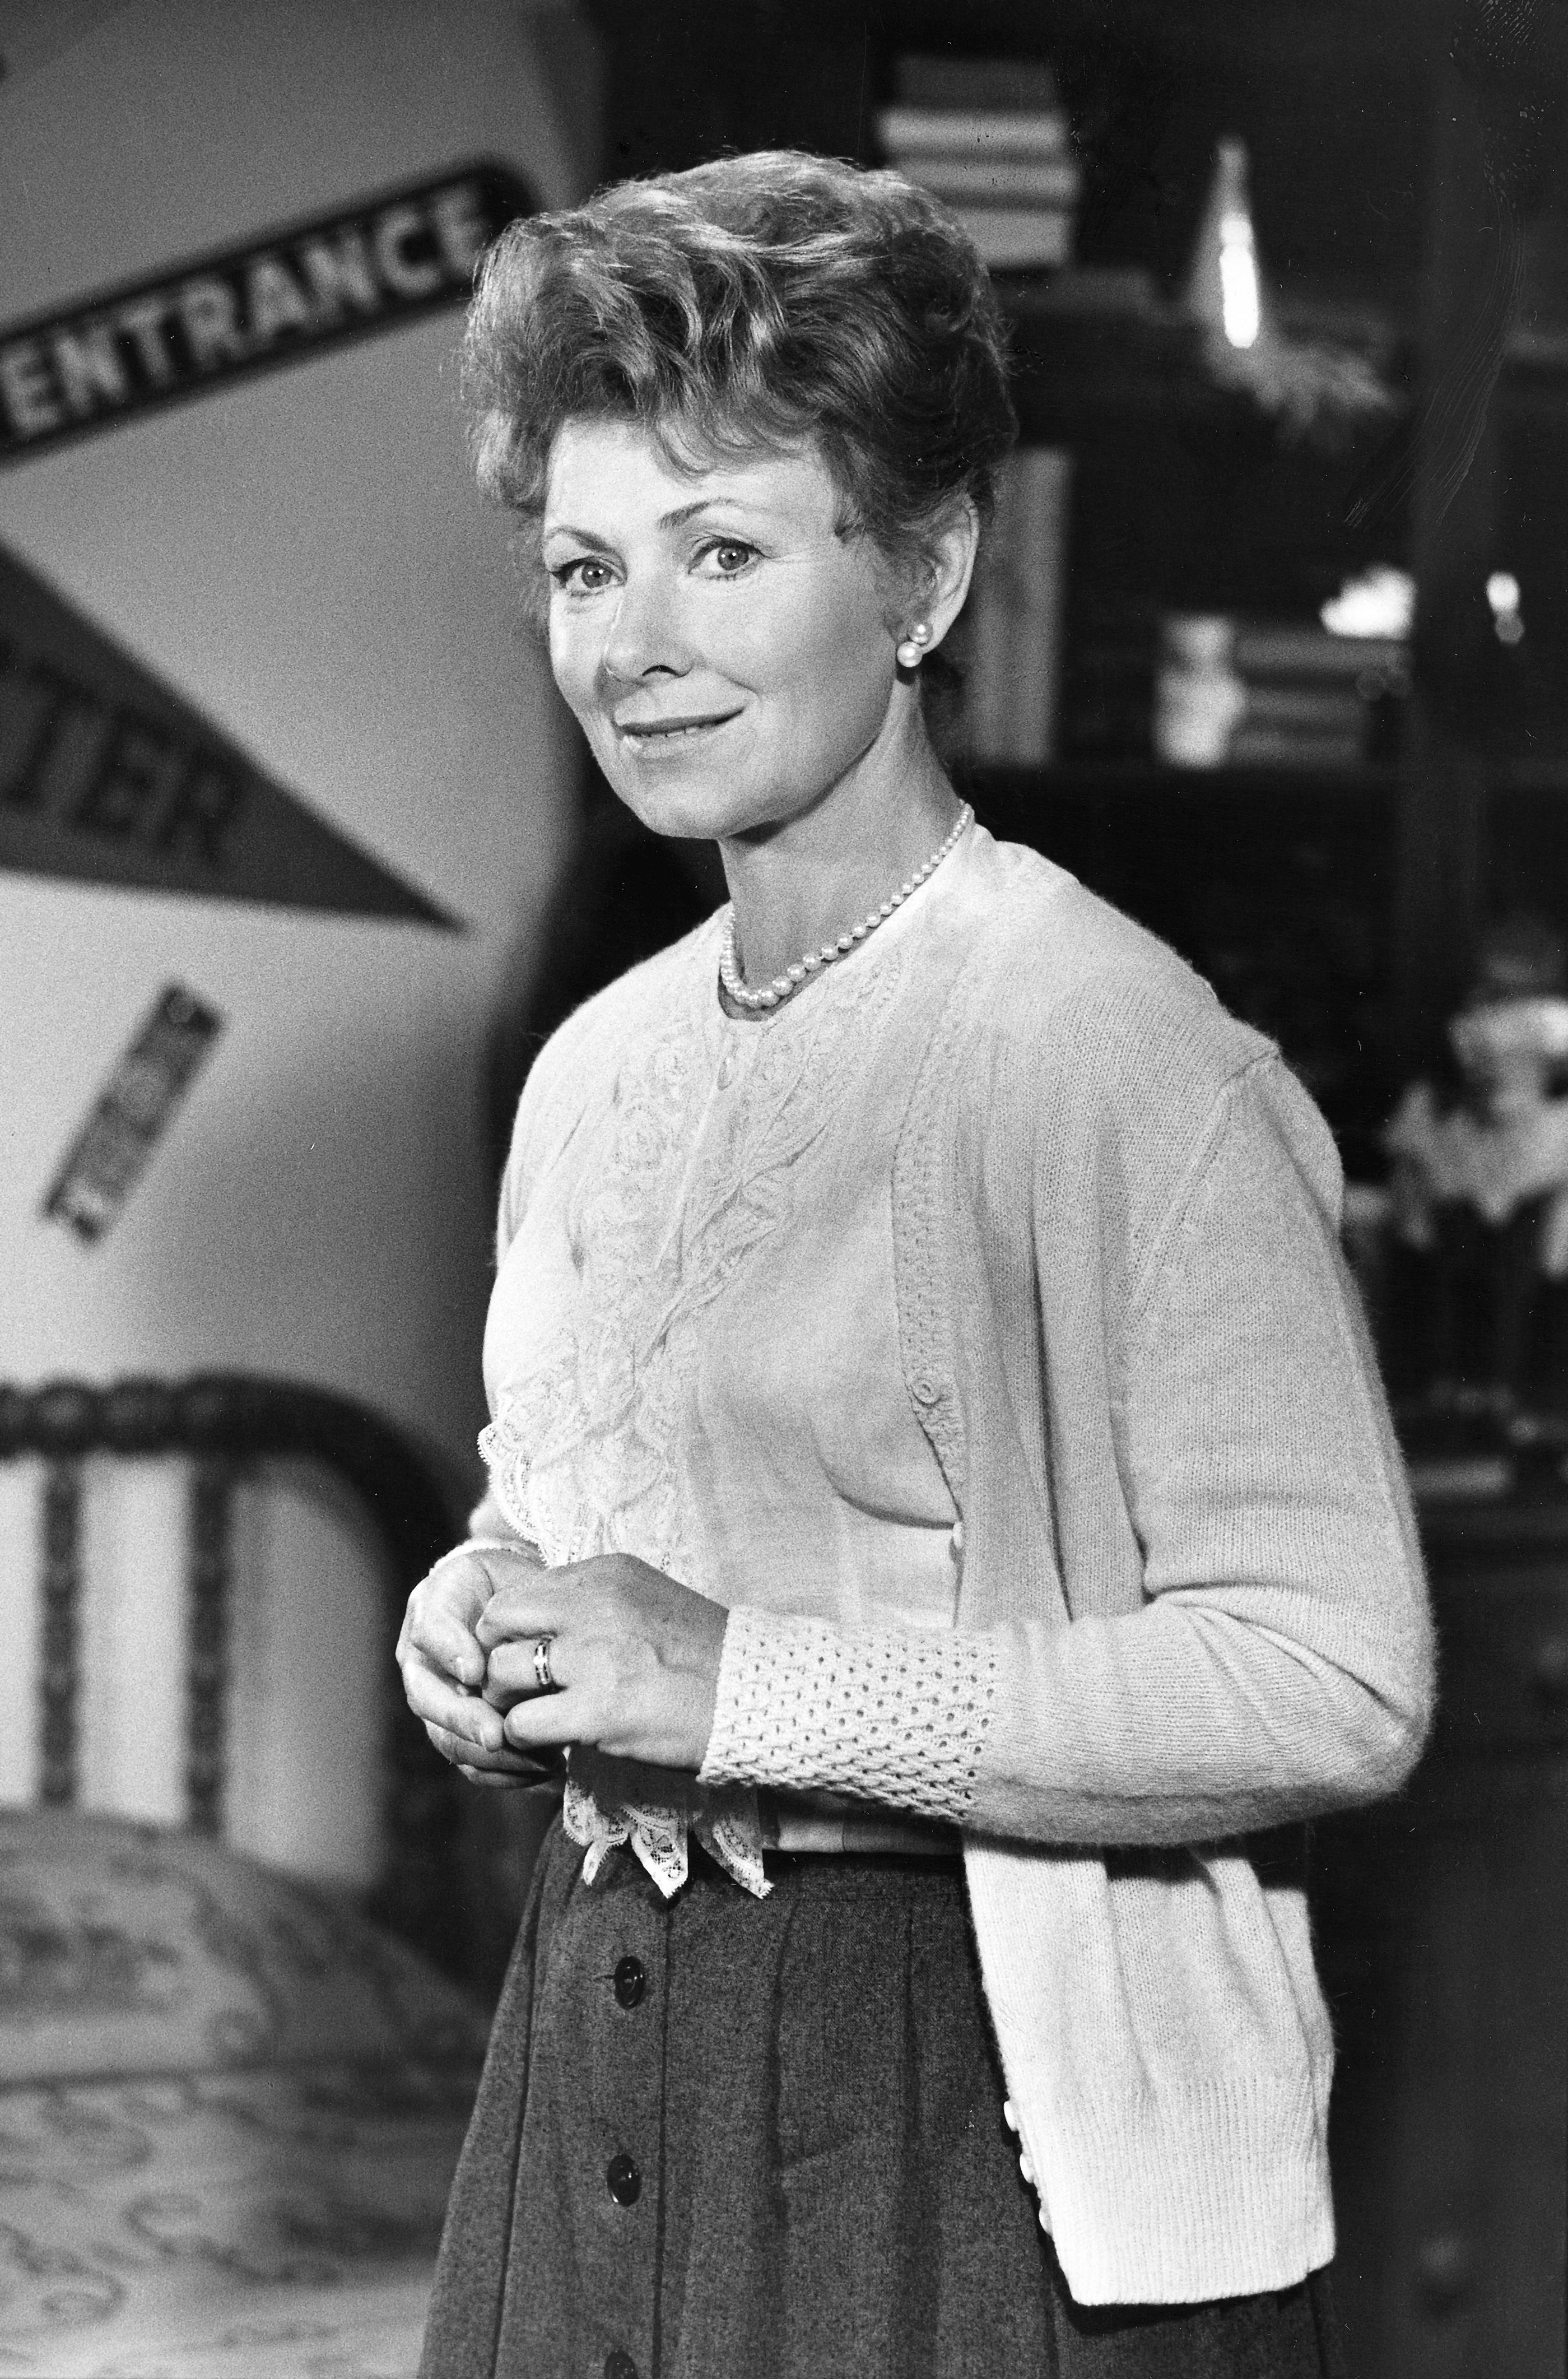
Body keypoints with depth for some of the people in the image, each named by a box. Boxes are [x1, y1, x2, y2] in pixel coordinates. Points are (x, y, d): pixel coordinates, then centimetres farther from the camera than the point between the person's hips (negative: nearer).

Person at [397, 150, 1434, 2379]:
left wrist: (747, 1684, -21)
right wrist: (487, 1618, 0)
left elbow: (1335, 1679, -20)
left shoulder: (1116, 1055, -15)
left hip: (990, 2110, -6)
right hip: (598, 2077, 7)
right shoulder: (599, 1066, 9)